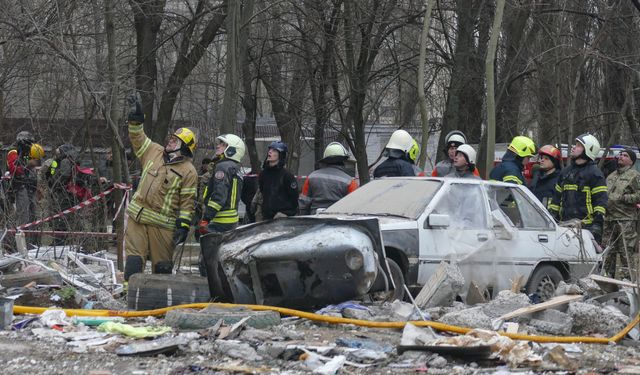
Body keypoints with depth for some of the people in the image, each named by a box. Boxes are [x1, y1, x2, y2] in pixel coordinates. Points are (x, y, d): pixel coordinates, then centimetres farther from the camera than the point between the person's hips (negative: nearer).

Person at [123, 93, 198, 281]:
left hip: (162, 224, -4)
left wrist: (183, 226, -12)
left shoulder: (188, 171, -5)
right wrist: (136, 118, -1)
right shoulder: (154, 152, 11)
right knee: (133, 261, -1)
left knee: (162, 265, 4)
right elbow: (138, 138, 13)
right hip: (137, 218, 4)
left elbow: (187, 202, -7)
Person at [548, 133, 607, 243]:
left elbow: (601, 200, -7)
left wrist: (597, 223, -14)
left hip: (586, 225, -7)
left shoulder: (594, 173, -1)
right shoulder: (566, 171, 20)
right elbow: (557, 197, 25)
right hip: (565, 224, 7)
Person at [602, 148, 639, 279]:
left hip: (626, 220, -7)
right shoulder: (611, 176, 21)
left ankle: (627, 277, -6)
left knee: (627, 252, -7)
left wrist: (622, 198, -14)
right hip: (609, 219, 7)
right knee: (608, 251, 10)